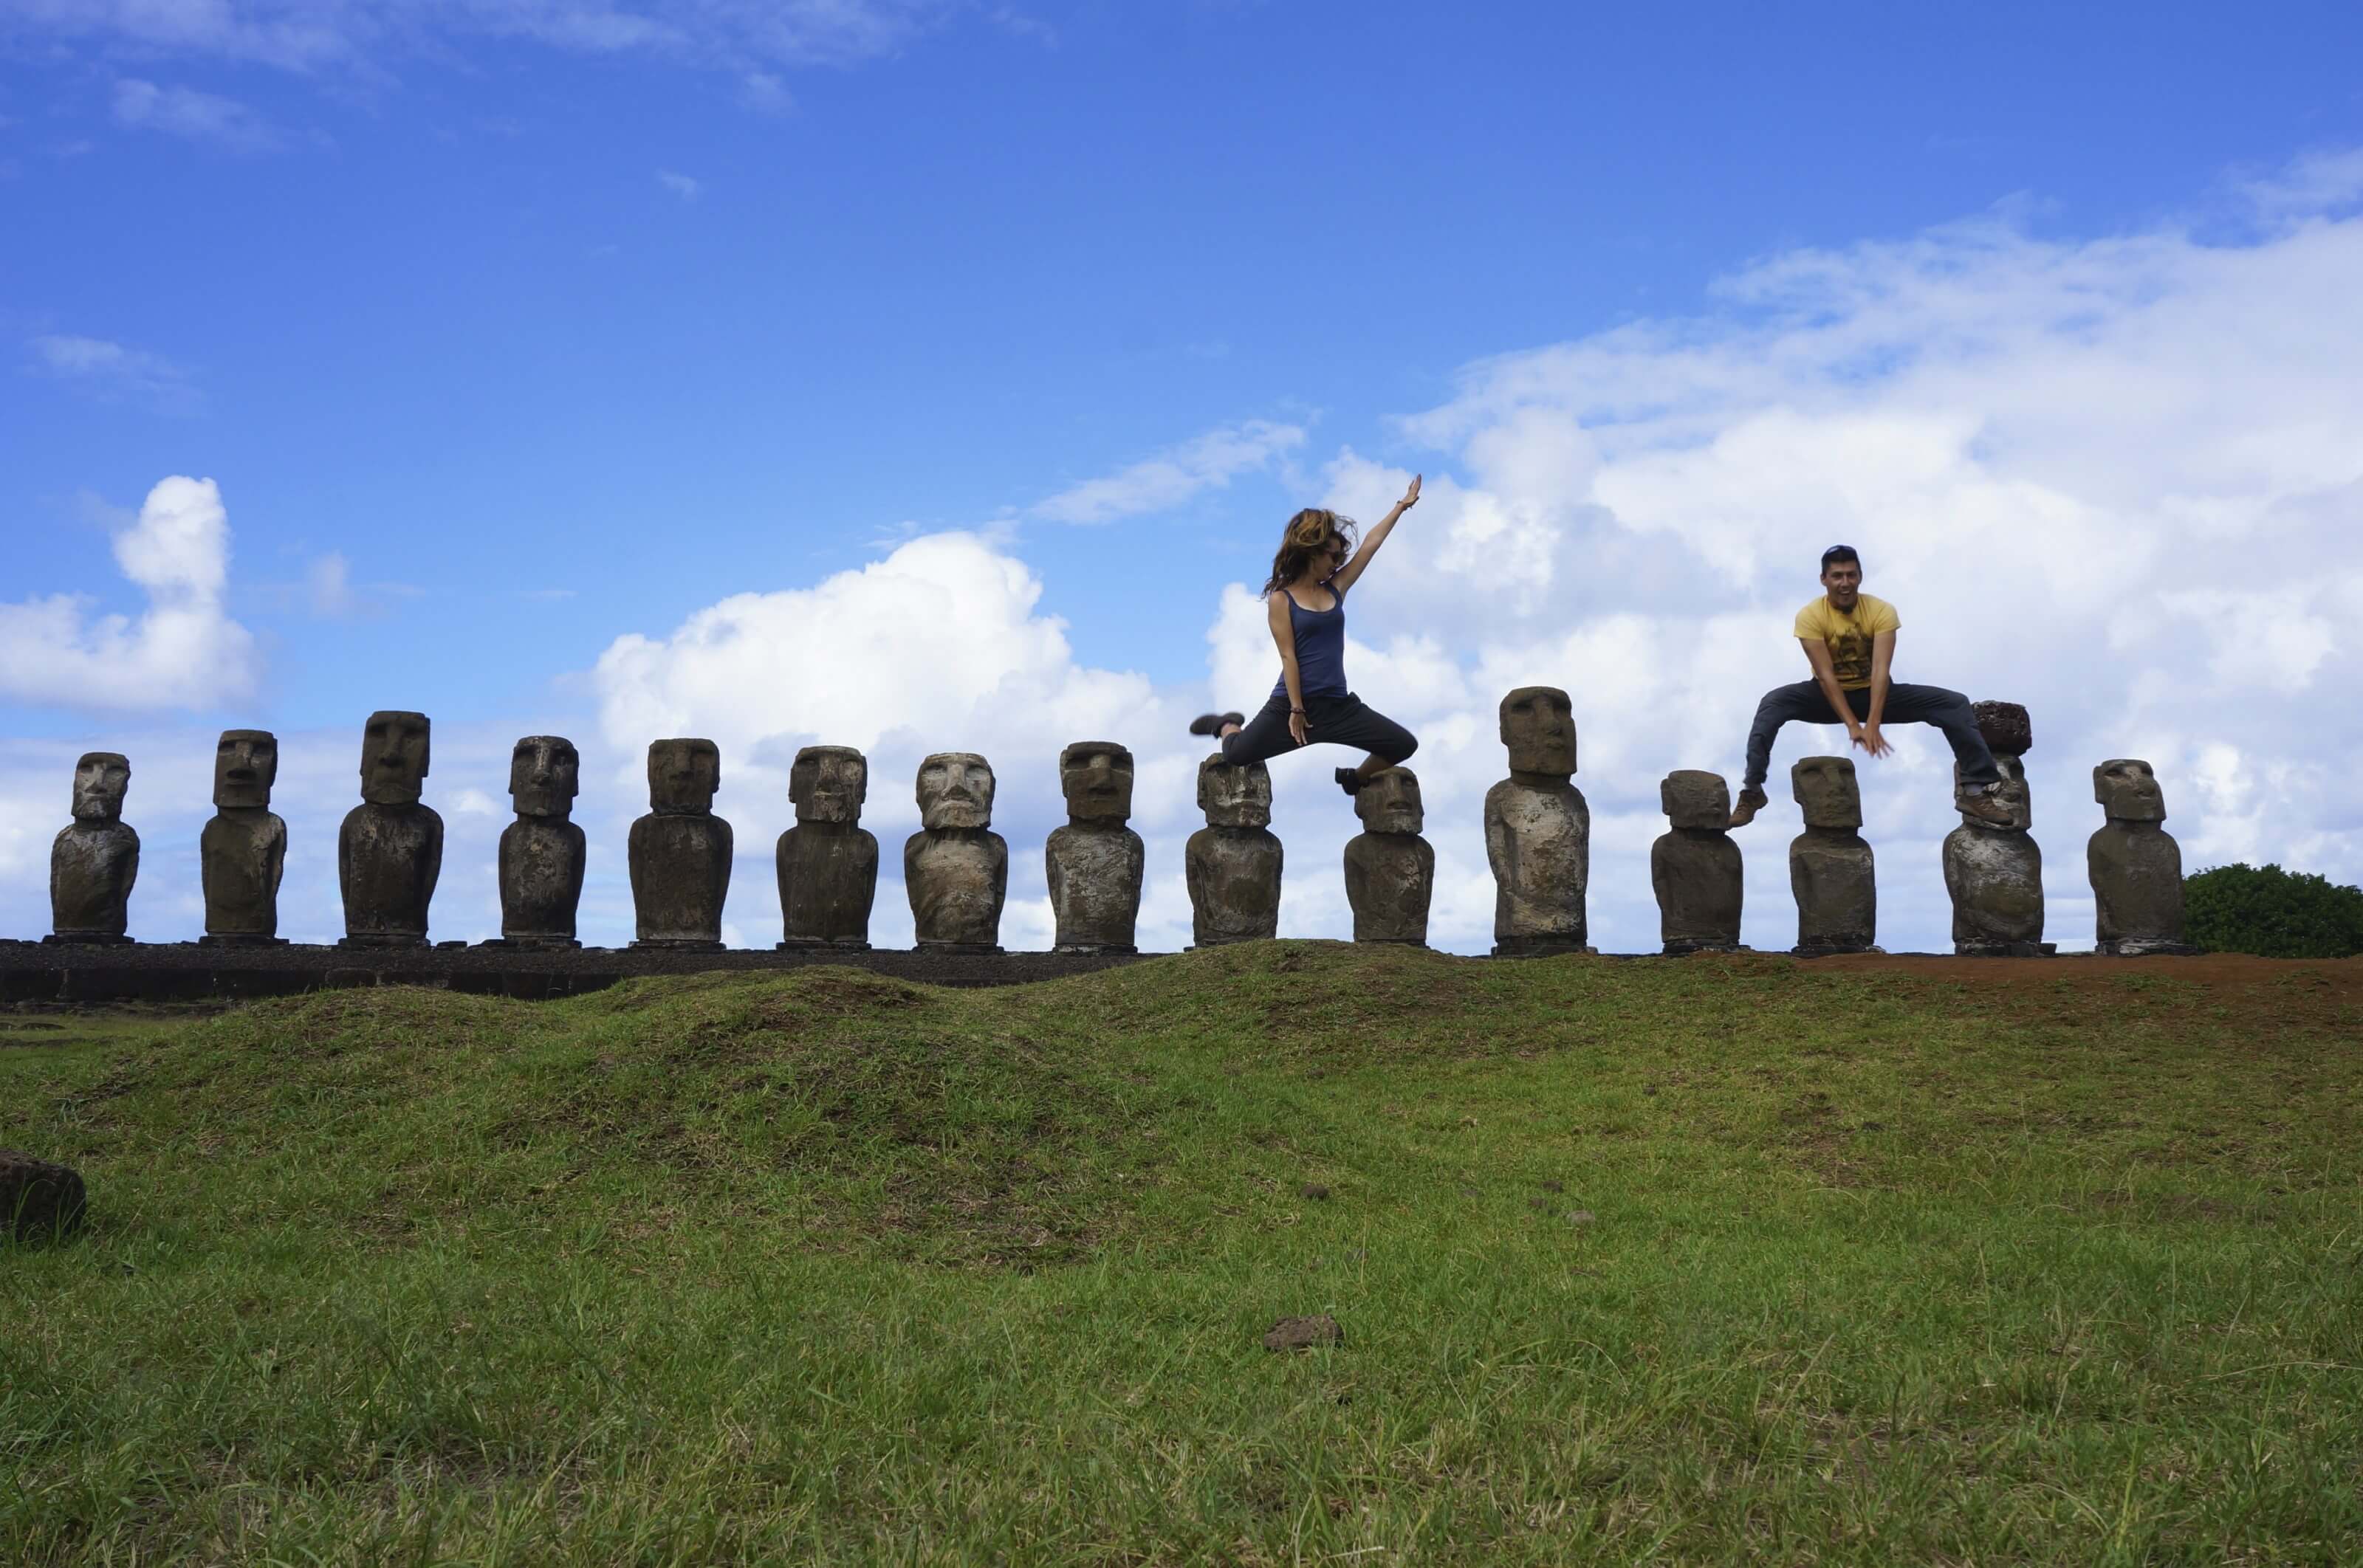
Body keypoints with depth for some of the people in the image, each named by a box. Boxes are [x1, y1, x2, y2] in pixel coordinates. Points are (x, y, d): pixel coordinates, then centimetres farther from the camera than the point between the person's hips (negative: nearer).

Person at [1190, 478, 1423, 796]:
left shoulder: (1335, 590, 10)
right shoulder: (1281, 599, -4)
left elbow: (1371, 544, 11)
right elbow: (1289, 656, -10)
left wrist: (1403, 506, 14)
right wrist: (1296, 710, -15)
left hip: (1338, 704, 5)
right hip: (1292, 702, -5)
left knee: (1404, 745, -4)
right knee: (1238, 754, -13)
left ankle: (1355, 779, 23)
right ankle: (1226, 726, 25)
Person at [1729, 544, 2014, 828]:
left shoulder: (1882, 611, -15)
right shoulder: (1810, 616, -18)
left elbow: (1881, 670, -25)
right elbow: (1825, 675, -24)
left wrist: (1873, 724, -37)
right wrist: (1853, 725, -33)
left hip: (1873, 693, 1)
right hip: (1829, 697, -1)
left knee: (1955, 704, -17)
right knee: (1773, 703, -32)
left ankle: (1975, 789, -19)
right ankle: (1752, 791, -33)